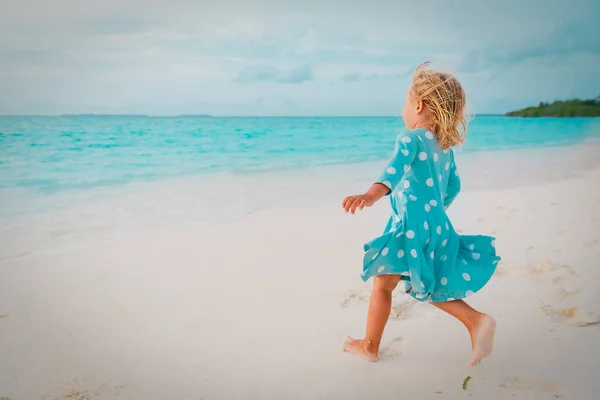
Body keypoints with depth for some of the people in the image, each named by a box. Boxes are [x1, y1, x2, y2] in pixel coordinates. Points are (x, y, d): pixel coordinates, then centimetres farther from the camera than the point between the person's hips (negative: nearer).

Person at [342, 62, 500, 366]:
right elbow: (453, 186, 24)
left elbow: (396, 168, -31)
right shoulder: (445, 147, 14)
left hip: (411, 226, -8)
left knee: (381, 284, 6)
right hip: (439, 225, 8)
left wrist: (371, 195, -47)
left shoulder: (411, 138, -11)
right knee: (429, 288, 21)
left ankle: (369, 346, 19)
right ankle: (477, 321, 6)